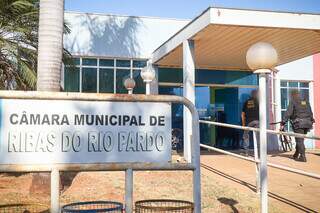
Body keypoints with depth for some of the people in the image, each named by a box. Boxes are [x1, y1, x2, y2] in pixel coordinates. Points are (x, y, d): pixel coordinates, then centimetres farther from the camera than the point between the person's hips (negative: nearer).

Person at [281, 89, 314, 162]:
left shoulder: (293, 102, -3)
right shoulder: (306, 102, 15)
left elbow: (288, 113, -11)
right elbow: (311, 113, 18)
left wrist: (283, 123, -13)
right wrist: (311, 121, 29)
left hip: (298, 123, -6)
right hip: (307, 123, 6)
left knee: (299, 140, -3)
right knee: (300, 139, 16)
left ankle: (302, 157, -7)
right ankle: (296, 154, 25)